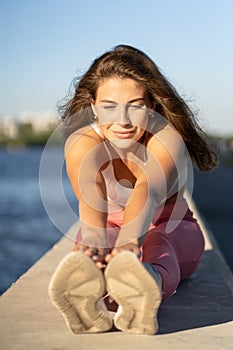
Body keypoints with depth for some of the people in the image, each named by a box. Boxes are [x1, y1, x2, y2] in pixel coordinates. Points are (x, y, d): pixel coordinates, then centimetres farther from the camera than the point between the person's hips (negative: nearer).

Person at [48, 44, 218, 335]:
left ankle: (144, 295, -73)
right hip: (108, 231, 2)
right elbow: (90, 200, -45)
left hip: (170, 229, -1)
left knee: (157, 245, -40)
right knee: (88, 257, -37)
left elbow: (146, 194, -49)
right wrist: (94, 245, -68)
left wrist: (128, 244, -70)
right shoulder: (81, 145, -25)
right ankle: (90, 300, -70)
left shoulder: (167, 140, -28)